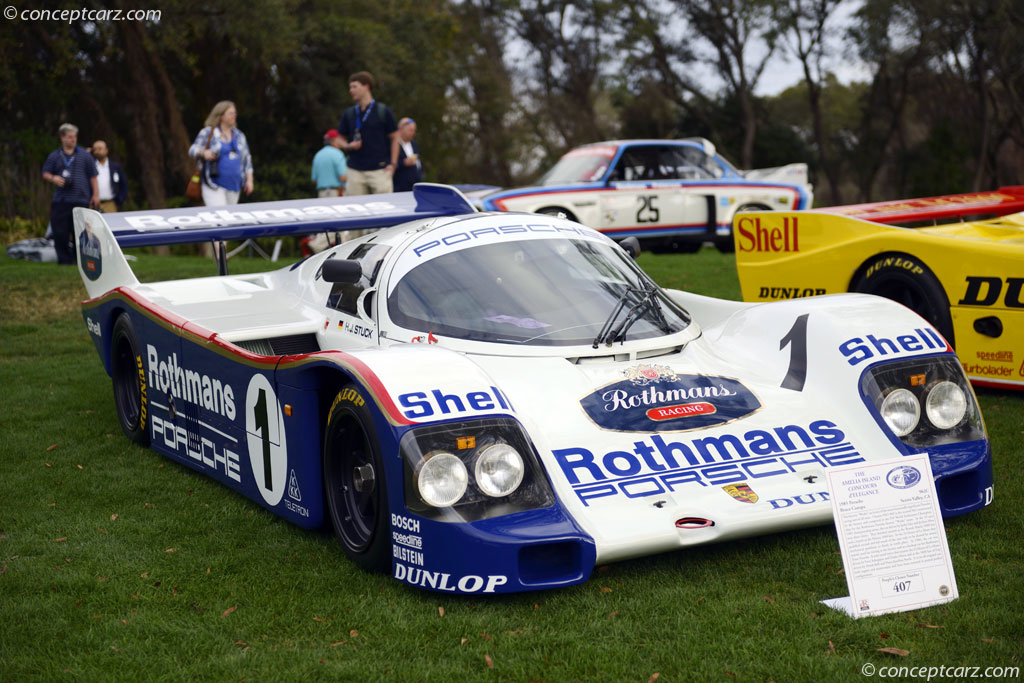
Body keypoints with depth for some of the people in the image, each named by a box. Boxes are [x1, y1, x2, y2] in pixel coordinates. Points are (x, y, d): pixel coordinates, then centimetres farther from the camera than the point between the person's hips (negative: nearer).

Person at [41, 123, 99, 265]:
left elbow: (92, 177, 10)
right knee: (60, 232, -3)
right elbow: (45, 173, 14)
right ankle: (64, 259, 5)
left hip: (81, 200, -1)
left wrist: (95, 195, 5)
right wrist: (53, 179, -8)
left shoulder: (85, 155, 8)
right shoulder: (54, 156, 11)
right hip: (60, 201, 1)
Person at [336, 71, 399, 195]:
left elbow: (394, 138, 4)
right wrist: (348, 146, -3)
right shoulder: (348, 114, 11)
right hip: (355, 171, 3)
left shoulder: (383, 111, 1)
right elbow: (342, 139, 20)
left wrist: (392, 164, -4)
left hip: (380, 170, -3)